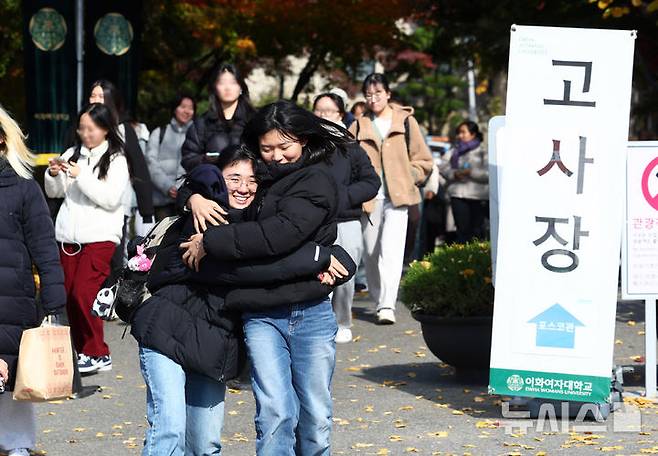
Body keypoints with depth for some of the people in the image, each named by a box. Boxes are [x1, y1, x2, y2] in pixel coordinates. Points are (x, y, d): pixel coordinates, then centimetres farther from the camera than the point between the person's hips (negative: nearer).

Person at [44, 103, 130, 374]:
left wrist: (81, 176, -18)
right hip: (68, 236, 5)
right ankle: (82, 353, 16)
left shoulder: (116, 160, -2)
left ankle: (98, 354, -2)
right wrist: (53, 174, -7)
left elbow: (111, 198, -13)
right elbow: (54, 193, 13)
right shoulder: (72, 154, 10)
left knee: (83, 294, -13)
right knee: (69, 297, 5)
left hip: (99, 237, -5)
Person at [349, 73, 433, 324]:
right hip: (369, 200, 3)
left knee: (391, 251, -16)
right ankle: (378, 300, 20)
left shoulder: (406, 122, 6)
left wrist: (406, 180, -2)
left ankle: (387, 306, -20)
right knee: (371, 253, 6)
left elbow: (423, 161, 10)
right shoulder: (358, 126, 11)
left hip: (397, 198, -3)